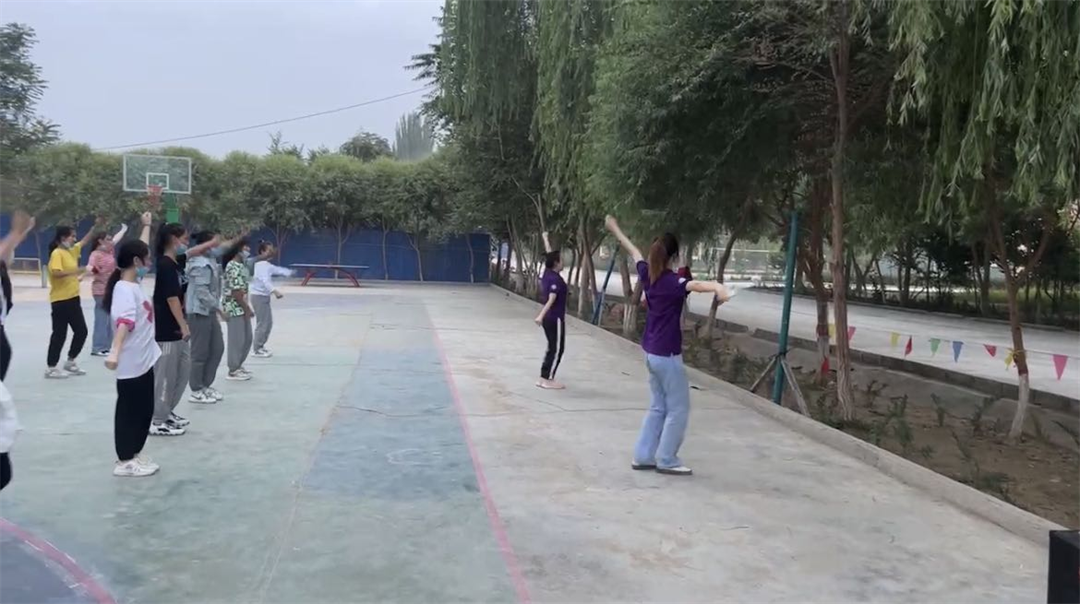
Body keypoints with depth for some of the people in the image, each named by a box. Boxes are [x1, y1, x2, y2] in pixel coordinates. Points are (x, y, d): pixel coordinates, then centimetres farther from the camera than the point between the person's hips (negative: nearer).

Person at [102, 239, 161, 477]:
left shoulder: (135, 284, 7)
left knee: (144, 410, 17)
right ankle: (125, 462, 13)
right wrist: (114, 352, -46)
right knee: (129, 411, 1)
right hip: (131, 363, -10)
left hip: (144, 360, 10)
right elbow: (123, 323, -38)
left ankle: (133, 455, 29)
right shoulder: (124, 289, -23)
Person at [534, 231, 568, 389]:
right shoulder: (556, 279, -18)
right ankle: (548, 380, -1)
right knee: (557, 349, -3)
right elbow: (551, 299, -29)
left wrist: (546, 238, 35)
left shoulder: (547, 274, 6)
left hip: (549, 318, 9)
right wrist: (541, 315, -36)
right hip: (555, 318, -9)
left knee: (552, 348, 14)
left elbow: (549, 254, 21)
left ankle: (544, 378, 16)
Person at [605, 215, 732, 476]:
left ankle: (643, 456, 20)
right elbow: (696, 284, -42)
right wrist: (719, 288, -63)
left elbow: (634, 251, 18)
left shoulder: (647, 275, 1)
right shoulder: (672, 282, -20)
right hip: (666, 355, -8)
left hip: (650, 352, 8)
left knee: (658, 407, 17)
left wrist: (615, 229, 35)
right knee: (678, 409, 4)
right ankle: (666, 460, 8)